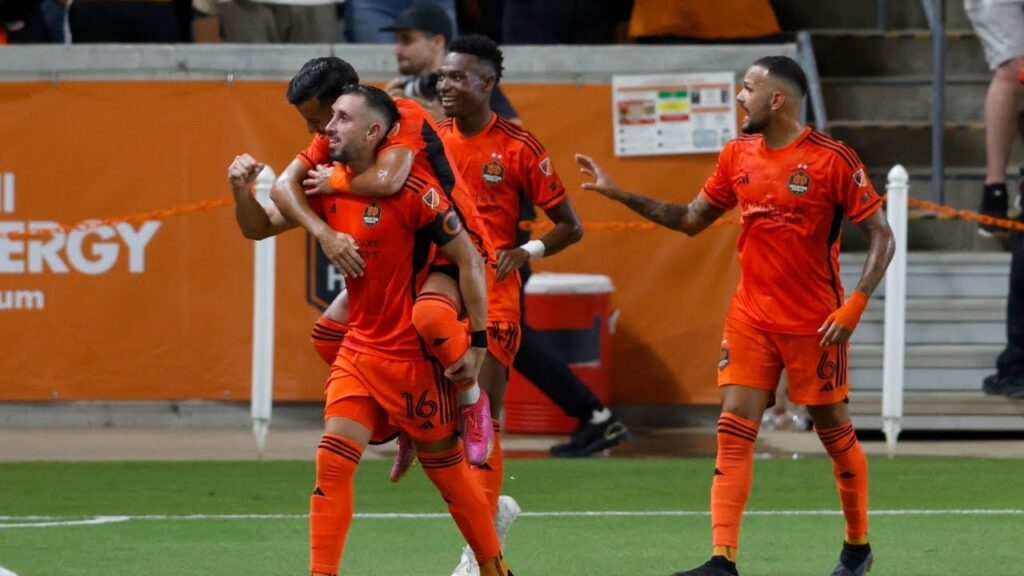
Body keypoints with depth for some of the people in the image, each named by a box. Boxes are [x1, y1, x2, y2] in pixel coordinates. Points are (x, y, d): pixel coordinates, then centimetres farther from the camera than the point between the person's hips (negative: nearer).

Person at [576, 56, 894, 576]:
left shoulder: (832, 159, -13)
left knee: (835, 432, 7)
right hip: (751, 317, 5)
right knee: (733, 430, -6)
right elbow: (691, 220, 16)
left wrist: (853, 306, -19)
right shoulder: (737, 155, 5)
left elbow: (881, 236, -10)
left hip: (814, 324, -5)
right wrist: (618, 193, 8)